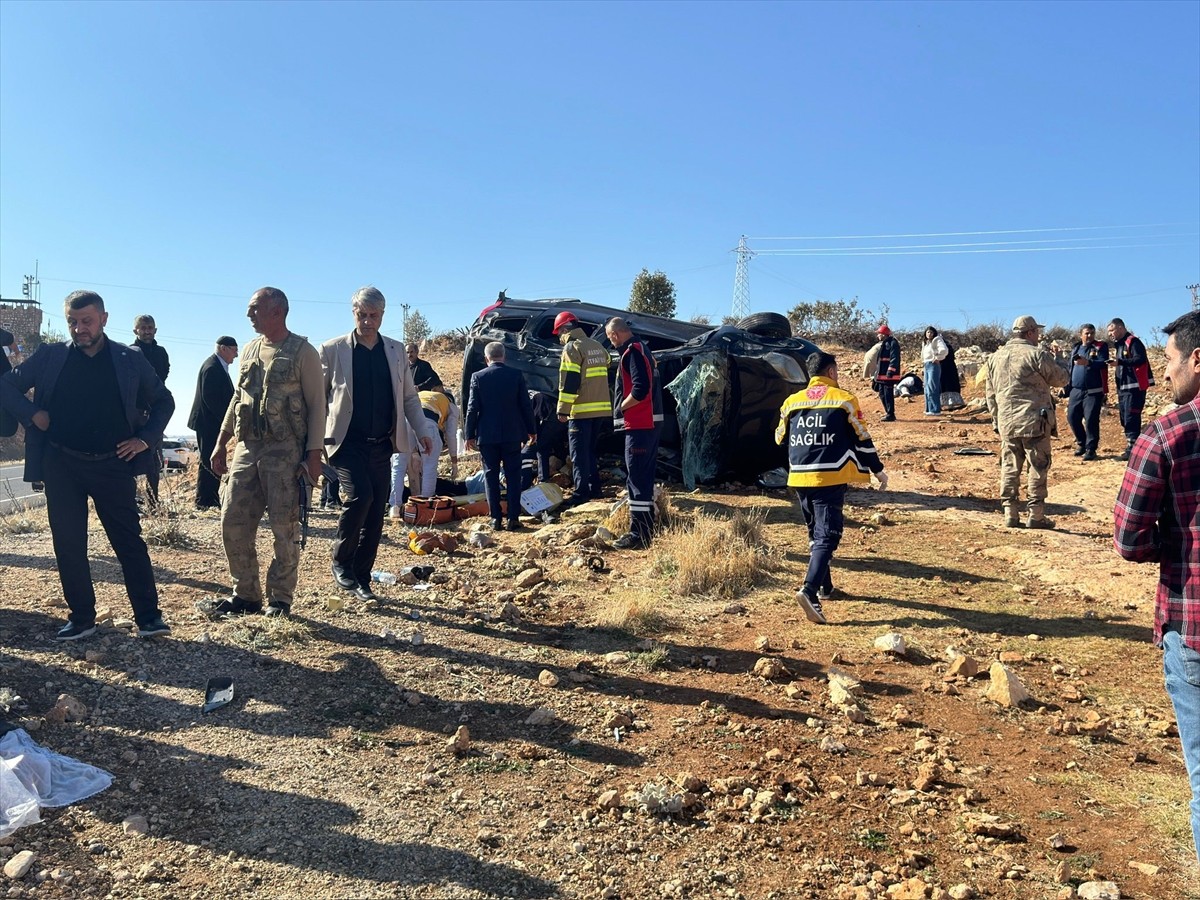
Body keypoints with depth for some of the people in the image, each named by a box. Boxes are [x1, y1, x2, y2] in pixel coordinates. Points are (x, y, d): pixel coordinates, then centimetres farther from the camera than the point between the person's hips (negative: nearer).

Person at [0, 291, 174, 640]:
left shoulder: (130, 360, 1)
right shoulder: (49, 356, 3)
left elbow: (163, 401, 10)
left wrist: (146, 438, -1)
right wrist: (32, 414, -5)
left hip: (114, 465, -1)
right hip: (62, 466, 2)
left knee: (129, 541, 1)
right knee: (68, 544, 6)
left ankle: (148, 616, 7)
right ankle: (81, 618, 18)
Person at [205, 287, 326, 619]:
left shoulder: (302, 351, -4)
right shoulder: (249, 351, 15)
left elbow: (317, 405, -7)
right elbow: (237, 400, 21)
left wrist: (314, 454, -13)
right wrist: (221, 444, 17)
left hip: (285, 451, -6)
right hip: (246, 448, 7)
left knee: (284, 528, -1)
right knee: (233, 523, 5)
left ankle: (280, 598, 12)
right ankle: (245, 595, 18)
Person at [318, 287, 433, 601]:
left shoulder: (396, 350, 10)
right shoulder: (333, 349, 0)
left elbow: (409, 397, 13)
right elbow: (318, 399, 1)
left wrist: (423, 431, 3)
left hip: (381, 445, 4)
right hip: (347, 443, -4)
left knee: (375, 515, 3)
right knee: (360, 495, -22)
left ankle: (361, 580, 16)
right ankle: (341, 563, 0)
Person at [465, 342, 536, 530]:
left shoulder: (478, 377, -3)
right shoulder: (516, 375, -2)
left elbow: (472, 408, -3)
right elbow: (526, 405, 1)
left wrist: (470, 435, 4)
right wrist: (531, 430, 11)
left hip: (487, 435, 0)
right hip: (512, 434, 0)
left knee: (491, 476, 7)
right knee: (513, 475, 5)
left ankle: (496, 518, 5)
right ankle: (513, 518, 2)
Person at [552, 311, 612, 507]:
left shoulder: (572, 348, -8)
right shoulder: (598, 346, 16)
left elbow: (568, 382, -14)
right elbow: (605, 374, 24)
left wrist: (563, 409, -12)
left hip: (581, 410, -8)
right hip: (601, 408, 8)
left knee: (579, 452, -4)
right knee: (591, 450, 17)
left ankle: (582, 492, -7)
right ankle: (595, 488, 19)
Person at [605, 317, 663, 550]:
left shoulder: (631, 352, -13)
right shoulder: (642, 350, 18)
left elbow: (640, 390, -23)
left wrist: (620, 408, -9)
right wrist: (624, 408, 13)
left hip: (639, 426, -10)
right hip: (650, 423, 10)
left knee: (636, 479, -7)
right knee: (645, 477, 15)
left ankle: (638, 535, -4)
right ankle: (646, 530, 23)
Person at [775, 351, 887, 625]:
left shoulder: (791, 402, 8)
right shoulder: (844, 399, -2)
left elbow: (780, 439, 17)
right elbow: (862, 440, 2)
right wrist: (878, 470, 13)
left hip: (799, 478, 5)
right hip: (831, 478, -4)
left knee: (816, 533, 21)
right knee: (827, 536, -7)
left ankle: (824, 586, 30)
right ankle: (809, 590, -24)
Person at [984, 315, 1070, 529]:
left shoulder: (995, 357, 11)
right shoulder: (1036, 354, -8)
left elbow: (991, 394, 15)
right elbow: (1061, 379, 0)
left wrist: (996, 421, 21)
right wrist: (1054, 364, 19)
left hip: (1006, 423, 5)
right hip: (1034, 422, -5)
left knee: (1009, 468, 9)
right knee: (1038, 468, 3)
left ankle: (1010, 514, 10)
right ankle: (1036, 515, 5)